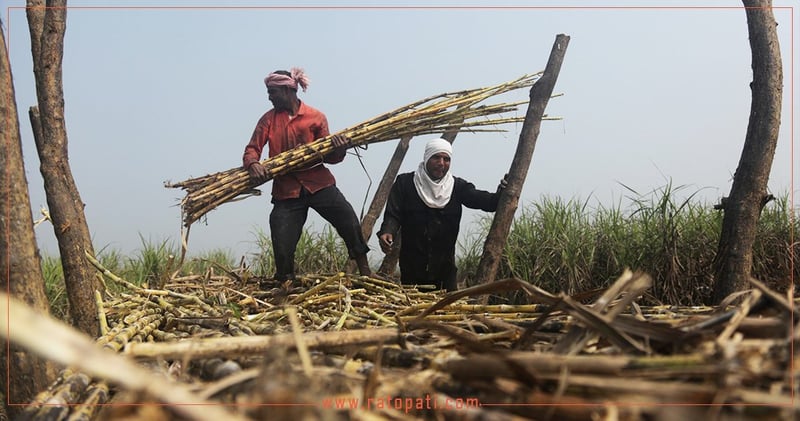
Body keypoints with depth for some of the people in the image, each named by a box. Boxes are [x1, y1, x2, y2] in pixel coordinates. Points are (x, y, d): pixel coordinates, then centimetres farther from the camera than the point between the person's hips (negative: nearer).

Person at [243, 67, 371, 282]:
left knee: (349, 221, -13)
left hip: (318, 183, -1)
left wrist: (339, 150, -17)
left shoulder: (316, 117, 3)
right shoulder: (268, 119, 7)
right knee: (282, 248, 2)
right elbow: (251, 150, 2)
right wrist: (253, 164, -21)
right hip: (286, 190, 1)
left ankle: (365, 273, 0)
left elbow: (327, 155, 6)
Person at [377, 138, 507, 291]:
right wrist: (387, 232, -28)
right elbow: (393, 214, -7)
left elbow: (484, 200, -10)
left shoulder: (457, 186, 3)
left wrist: (502, 194, -31)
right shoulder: (405, 182, -1)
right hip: (412, 266, -1)